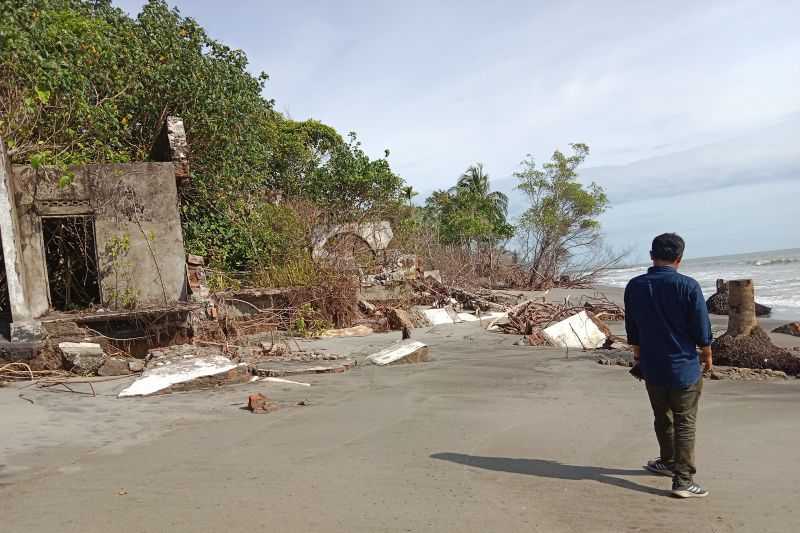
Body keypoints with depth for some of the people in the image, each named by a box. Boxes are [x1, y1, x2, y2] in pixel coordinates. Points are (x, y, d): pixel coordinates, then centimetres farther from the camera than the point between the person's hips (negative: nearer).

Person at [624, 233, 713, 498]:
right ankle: (683, 480, 4)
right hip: (684, 366, -4)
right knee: (685, 424, 4)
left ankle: (668, 462, 38)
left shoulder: (634, 286, -2)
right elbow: (702, 328, -11)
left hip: (652, 366, 4)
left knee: (662, 418, 21)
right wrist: (707, 356, 7)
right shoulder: (688, 286, -15)